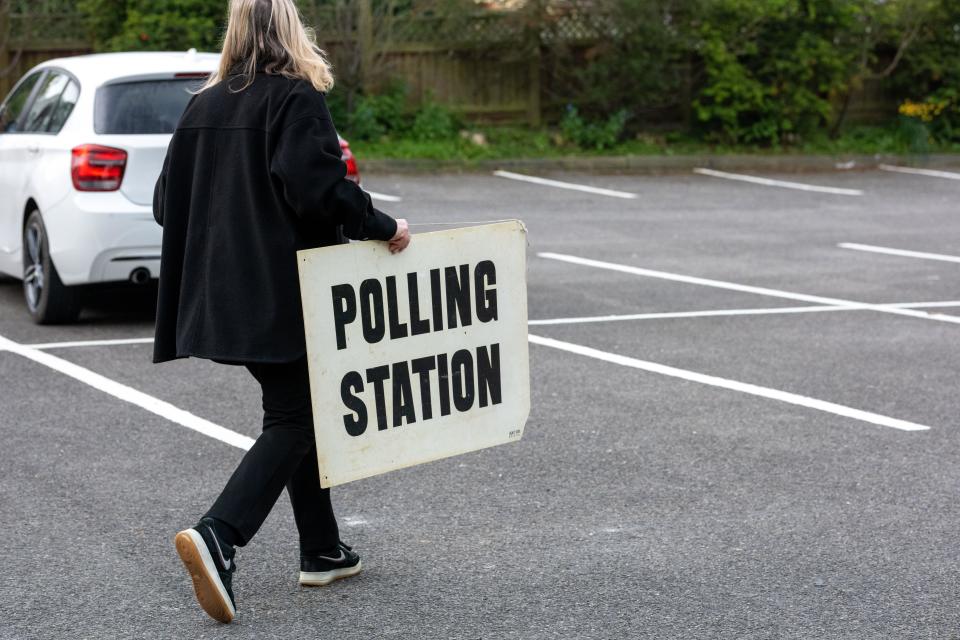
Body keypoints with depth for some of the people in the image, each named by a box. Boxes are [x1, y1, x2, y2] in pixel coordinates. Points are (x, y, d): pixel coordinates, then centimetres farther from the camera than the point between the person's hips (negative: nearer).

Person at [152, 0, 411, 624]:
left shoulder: (204, 106, 9)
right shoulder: (296, 99, -11)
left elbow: (167, 202, 11)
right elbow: (318, 186, -24)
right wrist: (383, 226, -11)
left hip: (224, 292, 7)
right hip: (285, 291, -7)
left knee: (294, 412, 18)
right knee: (293, 420, -2)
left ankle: (322, 550, 22)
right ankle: (218, 536, -20)